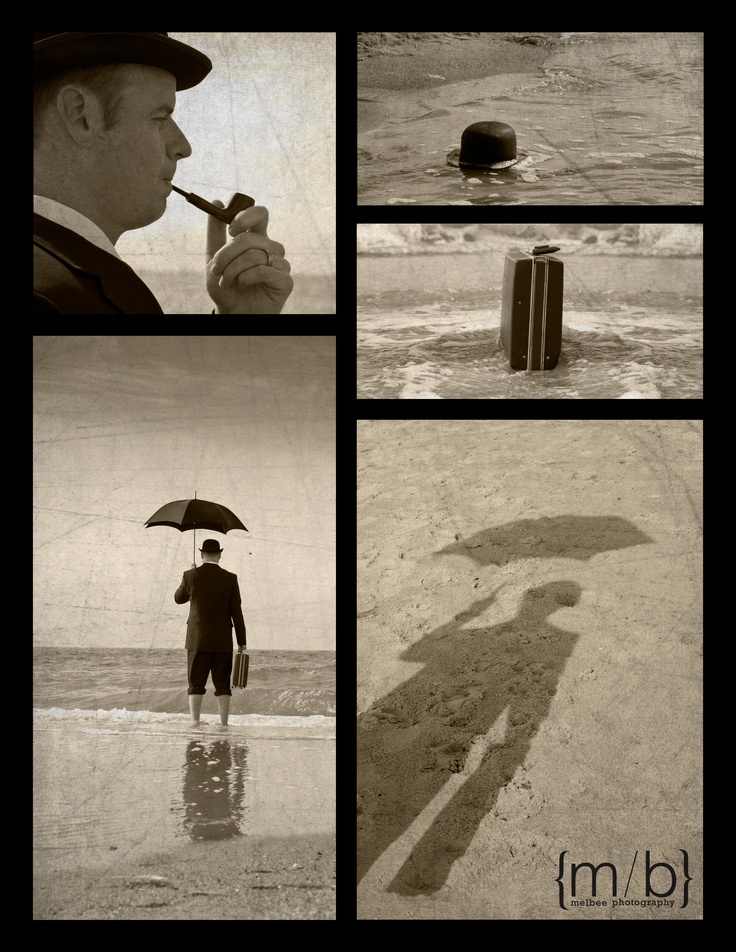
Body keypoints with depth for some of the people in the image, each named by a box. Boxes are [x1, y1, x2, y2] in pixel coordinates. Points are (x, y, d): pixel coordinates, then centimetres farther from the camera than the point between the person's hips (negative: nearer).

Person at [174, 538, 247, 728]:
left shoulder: (191, 576, -4)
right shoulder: (230, 579, -4)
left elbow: (179, 598, 15)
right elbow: (236, 612, -4)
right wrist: (242, 641, 2)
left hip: (198, 641, 0)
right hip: (223, 641, 0)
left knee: (196, 684, 4)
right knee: (222, 685, 5)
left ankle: (195, 723, -1)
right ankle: (224, 724, 2)